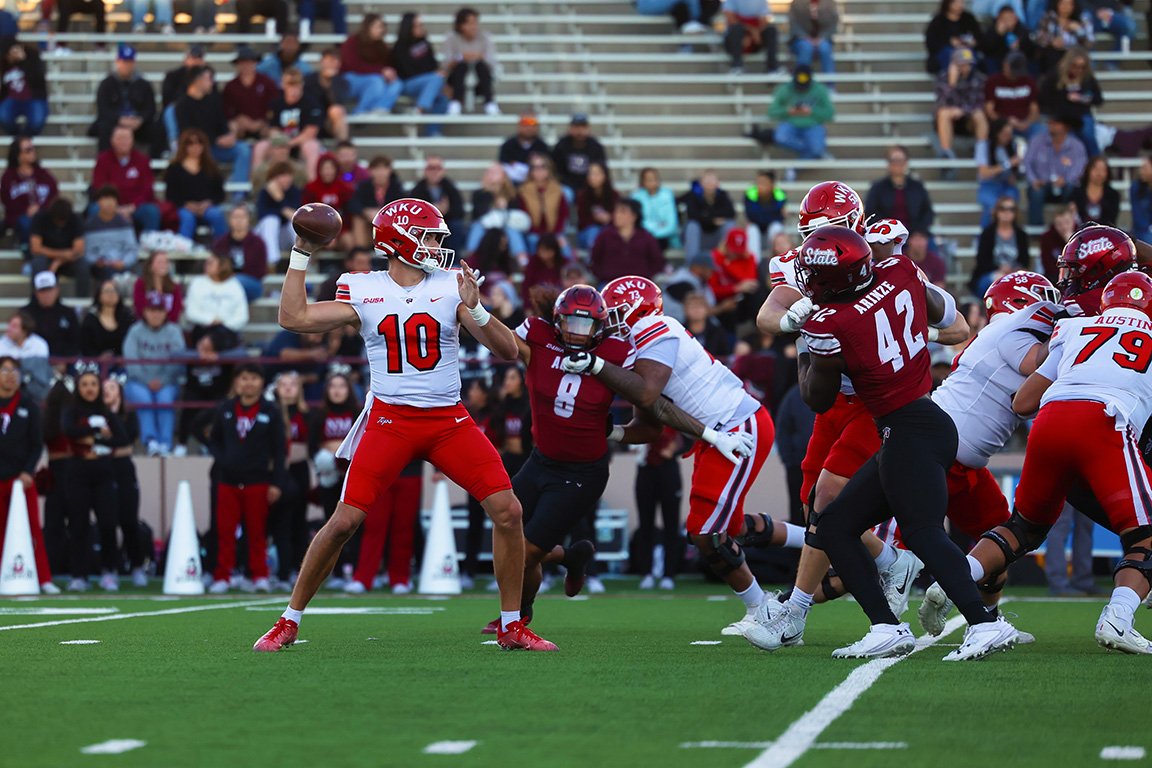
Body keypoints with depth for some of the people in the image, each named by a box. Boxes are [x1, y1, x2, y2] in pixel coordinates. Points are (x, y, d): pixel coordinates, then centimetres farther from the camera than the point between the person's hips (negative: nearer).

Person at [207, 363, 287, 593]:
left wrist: (277, 483, -6)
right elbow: (214, 440, 16)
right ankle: (223, 576, 7)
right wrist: (220, 460, -5)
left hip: (257, 482, -2)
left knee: (257, 531, 2)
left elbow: (279, 450, 0)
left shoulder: (270, 412, 0)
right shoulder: (224, 410, 7)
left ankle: (260, 575, 10)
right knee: (225, 531, 2)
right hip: (228, 480, 2)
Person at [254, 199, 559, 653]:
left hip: (449, 421, 2)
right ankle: (289, 622, 6)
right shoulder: (365, 292, 2)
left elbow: (508, 351, -1)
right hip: (390, 422, -2)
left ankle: (511, 626, 4)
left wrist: (475, 310, -18)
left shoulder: (452, 287, 3)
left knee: (507, 509, -9)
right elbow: (294, 318, 0)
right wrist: (301, 254, 0)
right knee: (345, 520, -10)